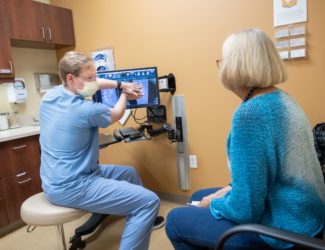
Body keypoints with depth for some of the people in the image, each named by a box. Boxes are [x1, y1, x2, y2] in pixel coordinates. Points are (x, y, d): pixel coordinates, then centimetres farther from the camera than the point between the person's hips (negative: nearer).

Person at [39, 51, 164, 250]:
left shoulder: (50, 96, 2)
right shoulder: (86, 110, -23)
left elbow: (91, 83, 17)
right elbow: (116, 115, 0)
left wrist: (121, 85, 12)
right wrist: (124, 96, 19)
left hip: (56, 181, 10)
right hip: (71, 188, -10)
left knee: (129, 172, 23)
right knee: (150, 201, -17)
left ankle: (142, 219, 44)